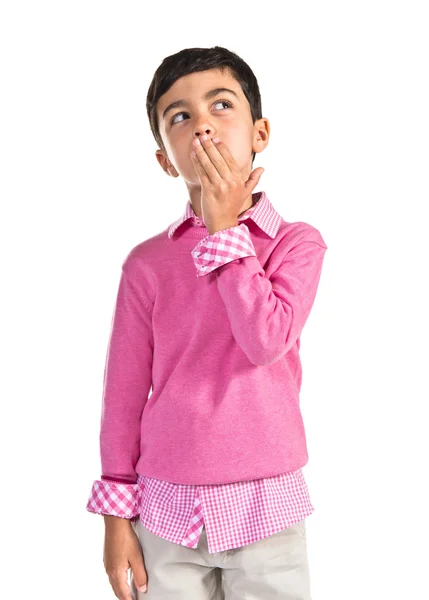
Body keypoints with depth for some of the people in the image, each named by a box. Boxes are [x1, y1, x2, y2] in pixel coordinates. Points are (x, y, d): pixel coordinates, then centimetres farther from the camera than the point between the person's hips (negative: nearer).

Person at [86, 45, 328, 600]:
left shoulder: (297, 242, -3)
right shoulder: (147, 261, 1)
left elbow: (266, 340, -20)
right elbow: (124, 389, 4)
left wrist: (225, 229, -12)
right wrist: (116, 515, 4)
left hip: (266, 508, -1)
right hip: (168, 512, 1)